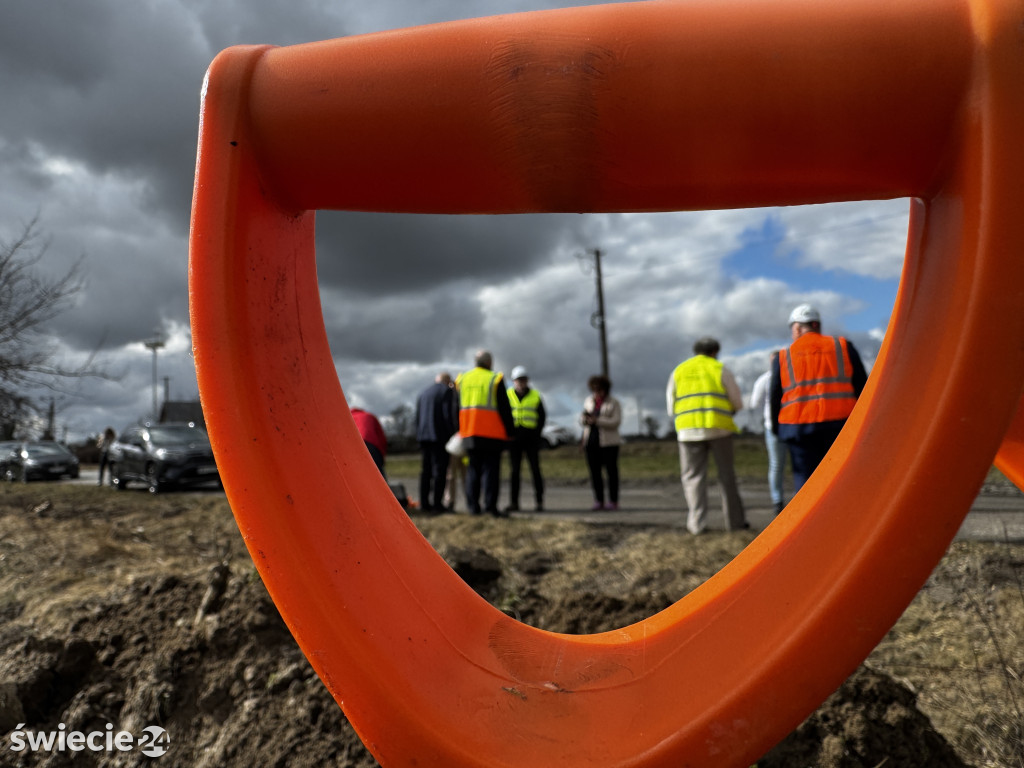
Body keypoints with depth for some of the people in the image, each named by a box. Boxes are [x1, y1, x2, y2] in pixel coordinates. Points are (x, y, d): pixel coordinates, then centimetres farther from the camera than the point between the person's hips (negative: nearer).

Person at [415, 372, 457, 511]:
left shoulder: (423, 393, 19)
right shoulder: (447, 391, -2)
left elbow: (417, 417, 17)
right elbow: (448, 415, -11)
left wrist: (419, 436, 18)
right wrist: (452, 435, -8)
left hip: (424, 436, 6)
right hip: (440, 436, -6)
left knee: (425, 470, 8)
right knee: (439, 470, -4)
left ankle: (424, 503, 9)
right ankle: (437, 503, -7)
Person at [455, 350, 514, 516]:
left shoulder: (462, 379, 11)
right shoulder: (495, 379, -3)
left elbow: (457, 408, 15)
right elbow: (504, 408, -4)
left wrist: (461, 430, 22)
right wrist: (509, 430, 3)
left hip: (469, 432, 4)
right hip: (492, 434, -4)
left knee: (473, 469, 9)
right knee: (490, 469, -3)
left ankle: (473, 506, 8)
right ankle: (490, 505, -7)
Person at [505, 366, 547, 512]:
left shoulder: (535, 396, 5)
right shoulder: (508, 396, 6)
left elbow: (542, 417, 10)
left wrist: (536, 433, -1)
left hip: (531, 438, -1)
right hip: (514, 438, 1)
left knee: (535, 469, -2)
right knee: (514, 470, 2)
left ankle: (539, 501, 7)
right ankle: (514, 502, 7)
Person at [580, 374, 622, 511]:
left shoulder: (614, 403, -3)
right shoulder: (589, 401, 11)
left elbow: (616, 422, -13)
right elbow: (583, 420, 12)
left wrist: (597, 420, -21)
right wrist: (585, 417, -11)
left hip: (608, 442, -4)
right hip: (591, 442, 4)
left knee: (611, 471, -1)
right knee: (595, 472, 3)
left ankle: (613, 501, 5)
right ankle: (599, 501, 9)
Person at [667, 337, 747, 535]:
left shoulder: (679, 371, 12)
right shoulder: (720, 370, 5)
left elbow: (671, 408, 12)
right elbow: (738, 403, 5)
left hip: (689, 430, 1)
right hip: (719, 428, -1)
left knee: (693, 476, 4)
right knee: (726, 475, 10)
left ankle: (697, 523, -2)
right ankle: (735, 520, 13)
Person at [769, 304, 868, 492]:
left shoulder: (783, 358, 6)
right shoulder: (843, 347, 8)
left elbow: (775, 398, 6)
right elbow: (862, 387, 8)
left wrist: (777, 429, 19)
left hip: (798, 427, 0)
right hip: (841, 425, 1)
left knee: (805, 482, 5)